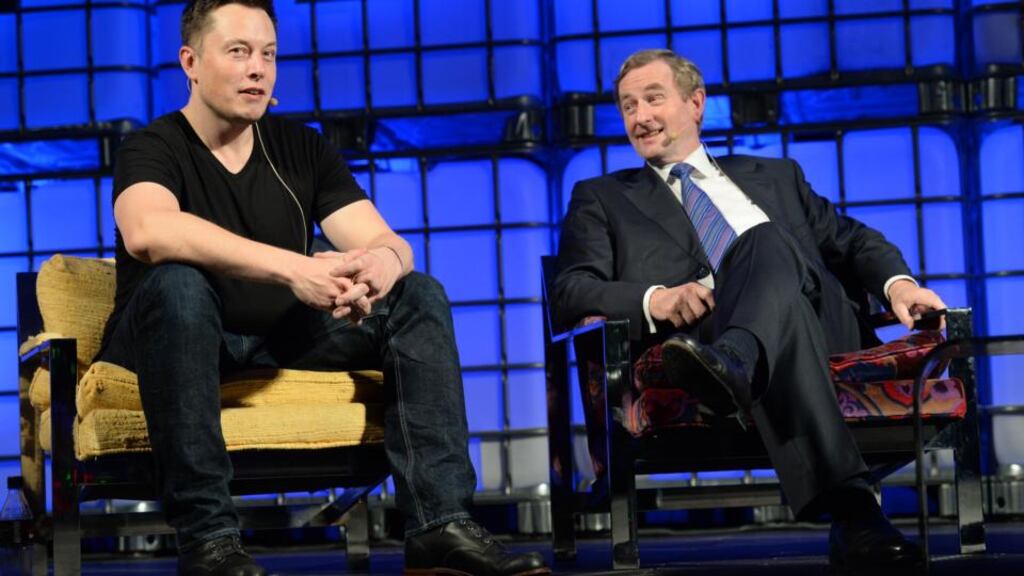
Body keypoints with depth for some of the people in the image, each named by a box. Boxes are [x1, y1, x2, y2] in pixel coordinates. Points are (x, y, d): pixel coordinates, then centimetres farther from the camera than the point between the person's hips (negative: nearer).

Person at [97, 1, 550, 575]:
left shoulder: (302, 148, 8)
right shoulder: (154, 148, -9)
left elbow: (385, 241, -2)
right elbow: (147, 232, -34)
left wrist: (385, 260, -30)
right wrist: (294, 268, -42)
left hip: (284, 342, 6)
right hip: (173, 341, -5)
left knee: (418, 294, -9)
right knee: (179, 282, -37)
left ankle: (440, 525, -21)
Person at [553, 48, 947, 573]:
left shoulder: (774, 178, 34)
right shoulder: (601, 199, 26)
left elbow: (850, 239, 27)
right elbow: (569, 294, 10)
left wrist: (896, 282, 2)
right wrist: (652, 298, -12)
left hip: (819, 326, 3)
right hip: (698, 332, -2)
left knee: (766, 240, -30)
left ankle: (731, 365, -61)